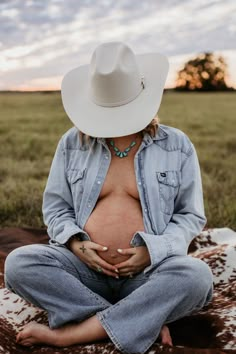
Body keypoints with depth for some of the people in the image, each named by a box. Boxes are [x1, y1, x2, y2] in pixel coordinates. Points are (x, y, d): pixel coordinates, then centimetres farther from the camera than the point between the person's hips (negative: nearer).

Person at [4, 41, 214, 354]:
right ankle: (146, 321, -22)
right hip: (83, 267, 2)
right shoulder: (73, 143, 6)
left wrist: (151, 252, -13)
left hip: (149, 271, -1)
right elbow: (55, 206, 11)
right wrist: (76, 243, -10)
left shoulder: (177, 146, 3)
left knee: (197, 276, -32)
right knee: (18, 264, -24)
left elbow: (190, 216, 5)